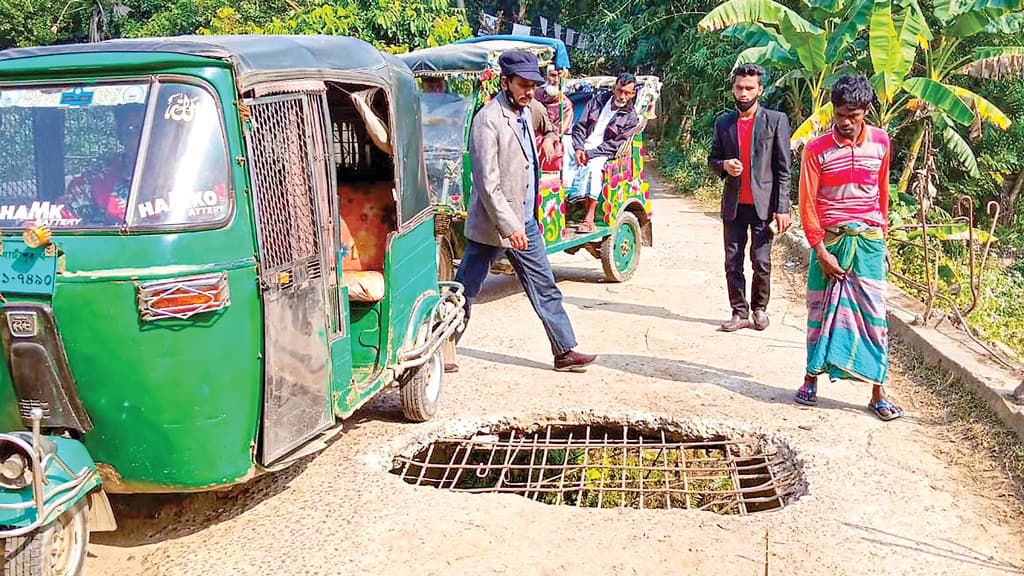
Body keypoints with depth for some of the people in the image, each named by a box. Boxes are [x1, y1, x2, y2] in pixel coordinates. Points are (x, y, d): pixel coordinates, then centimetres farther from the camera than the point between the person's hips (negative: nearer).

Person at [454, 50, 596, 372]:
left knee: (545, 288, 11)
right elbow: (487, 184, -21)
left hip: (525, 222, 8)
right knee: (464, 292, 3)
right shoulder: (488, 120, -17)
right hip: (492, 225, -8)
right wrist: (510, 226, -23)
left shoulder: (525, 112, 9)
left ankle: (565, 352, 19)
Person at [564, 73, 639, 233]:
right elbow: (580, 126, 10)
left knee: (594, 167, -35)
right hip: (582, 149, 3)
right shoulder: (597, 101, 12)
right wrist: (578, 148, -8)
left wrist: (590, 153, -14)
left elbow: (615, 145, -5)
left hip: (603, 154, -3)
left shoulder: (631, 117, 3)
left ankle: (589, 218, -36)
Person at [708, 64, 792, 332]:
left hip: (763, 204, -3)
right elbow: (712, 158, 18)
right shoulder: (723, 122, 10)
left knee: (761, 263, 2)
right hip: (733, 205, 3)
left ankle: (759, 308, 21)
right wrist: (723, 165, -8)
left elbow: (784, 168, -2)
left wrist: (782, 208, -8)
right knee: (732, 263, 4)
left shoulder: (776, 120, -1)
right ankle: (740, 312, 15)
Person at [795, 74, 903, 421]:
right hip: (829, 240, -1)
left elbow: (882, 193, 13)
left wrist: (883, 240, 14)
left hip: (868, 240, 2)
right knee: (821, 311, 6)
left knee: (873, 315, 0)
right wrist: (821, 251, -11)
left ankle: (877, 395, 5)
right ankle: (812, 378, 21)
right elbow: (807, 203, -6)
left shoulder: (880, 142, 3)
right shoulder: (817, 149, -6)